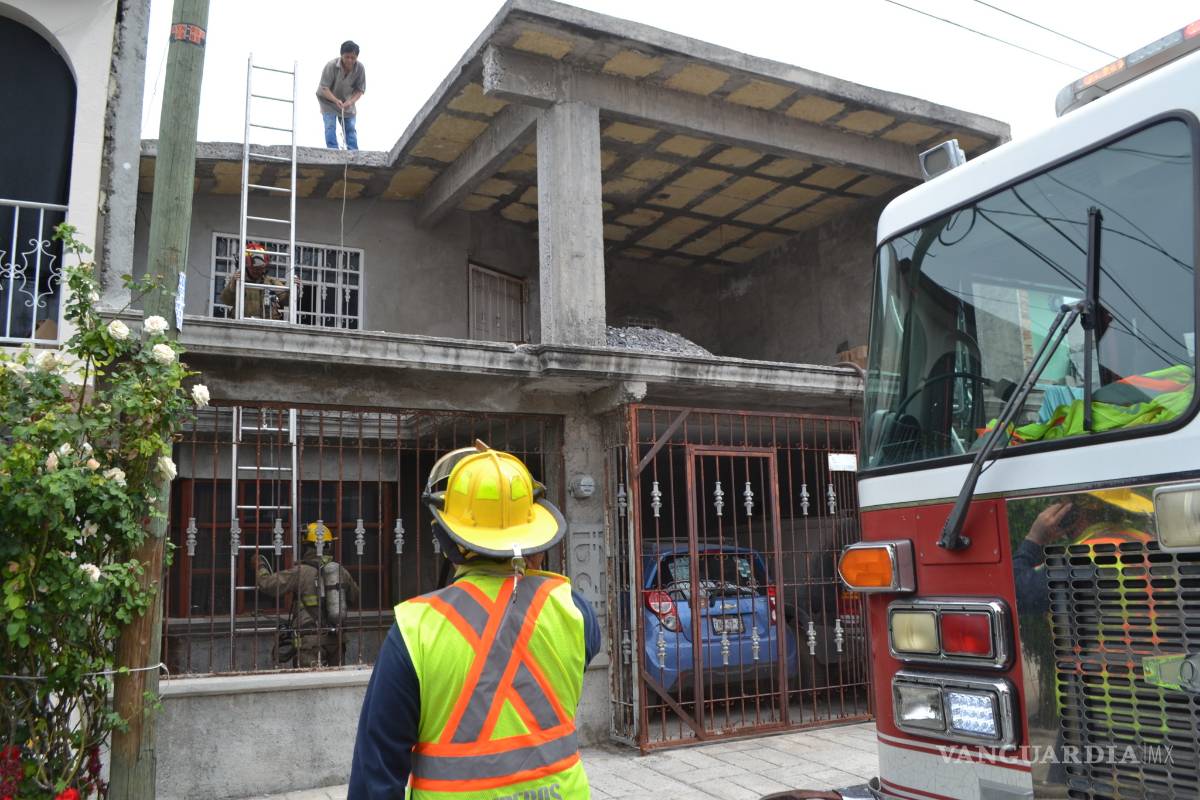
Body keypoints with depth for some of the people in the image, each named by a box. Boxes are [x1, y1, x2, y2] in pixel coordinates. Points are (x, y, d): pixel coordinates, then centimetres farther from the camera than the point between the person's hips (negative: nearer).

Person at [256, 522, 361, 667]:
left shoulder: (300, 572, -10)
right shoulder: (341, 571, 6)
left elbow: (268, 584, -11)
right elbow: (355, 599, 16)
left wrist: (261, 567, 8)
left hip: (311, 639, -5)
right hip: (335, 639, 5)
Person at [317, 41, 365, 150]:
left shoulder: (360, 68, -19)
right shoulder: (331, 66, -27)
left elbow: (360, 90, -11)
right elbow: (324, 88, -25)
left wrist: (351, 101, -29)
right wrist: (336, 101, -40)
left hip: (347, 101, 3)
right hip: (328, 99, -3)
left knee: (350, 128, 0)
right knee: (330, 126, -15)